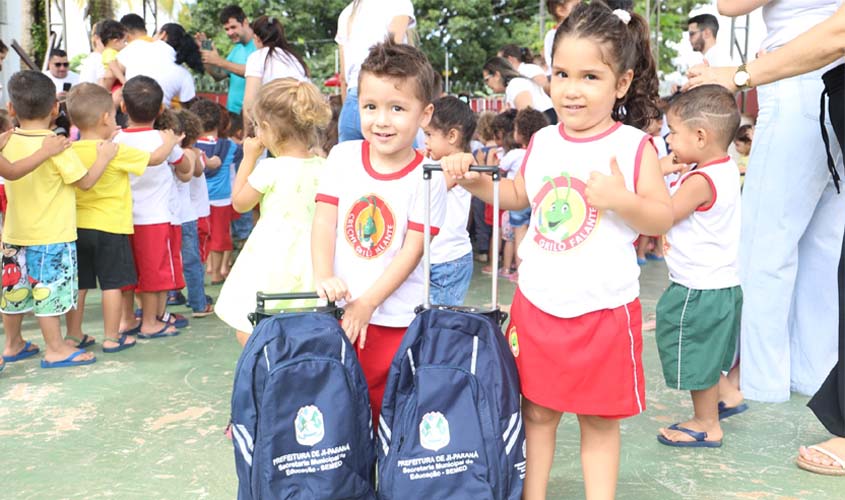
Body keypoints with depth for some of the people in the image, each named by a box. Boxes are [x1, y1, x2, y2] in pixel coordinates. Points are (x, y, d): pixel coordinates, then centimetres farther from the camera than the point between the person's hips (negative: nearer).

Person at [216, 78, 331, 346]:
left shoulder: (270, 169, -16)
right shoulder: (323, 168, 0)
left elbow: (239, 203, 1)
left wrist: (249, 158, 5)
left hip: (272, 263, -6)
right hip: (308, 266, 6)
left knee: (247, 332, 5)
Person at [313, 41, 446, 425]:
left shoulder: (426, 177, -7)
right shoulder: (343, 157, 3)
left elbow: (412, 249, -9)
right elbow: (324, 221, 0)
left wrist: (367, 303, -15)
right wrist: (324, 277, -16)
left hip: (395, 320, -2)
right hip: (338, 311, 3)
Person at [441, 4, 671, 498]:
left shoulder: (634, 147, -9)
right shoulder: (543, 142, 4)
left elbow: (664, 218, -7)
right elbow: (519, 195, 20)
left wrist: (622, 200, -25)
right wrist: (476, 180, 5)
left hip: (605, 309, -4)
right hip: (537, 304, 4)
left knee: (600, 420, 10)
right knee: (536, 411, 14)